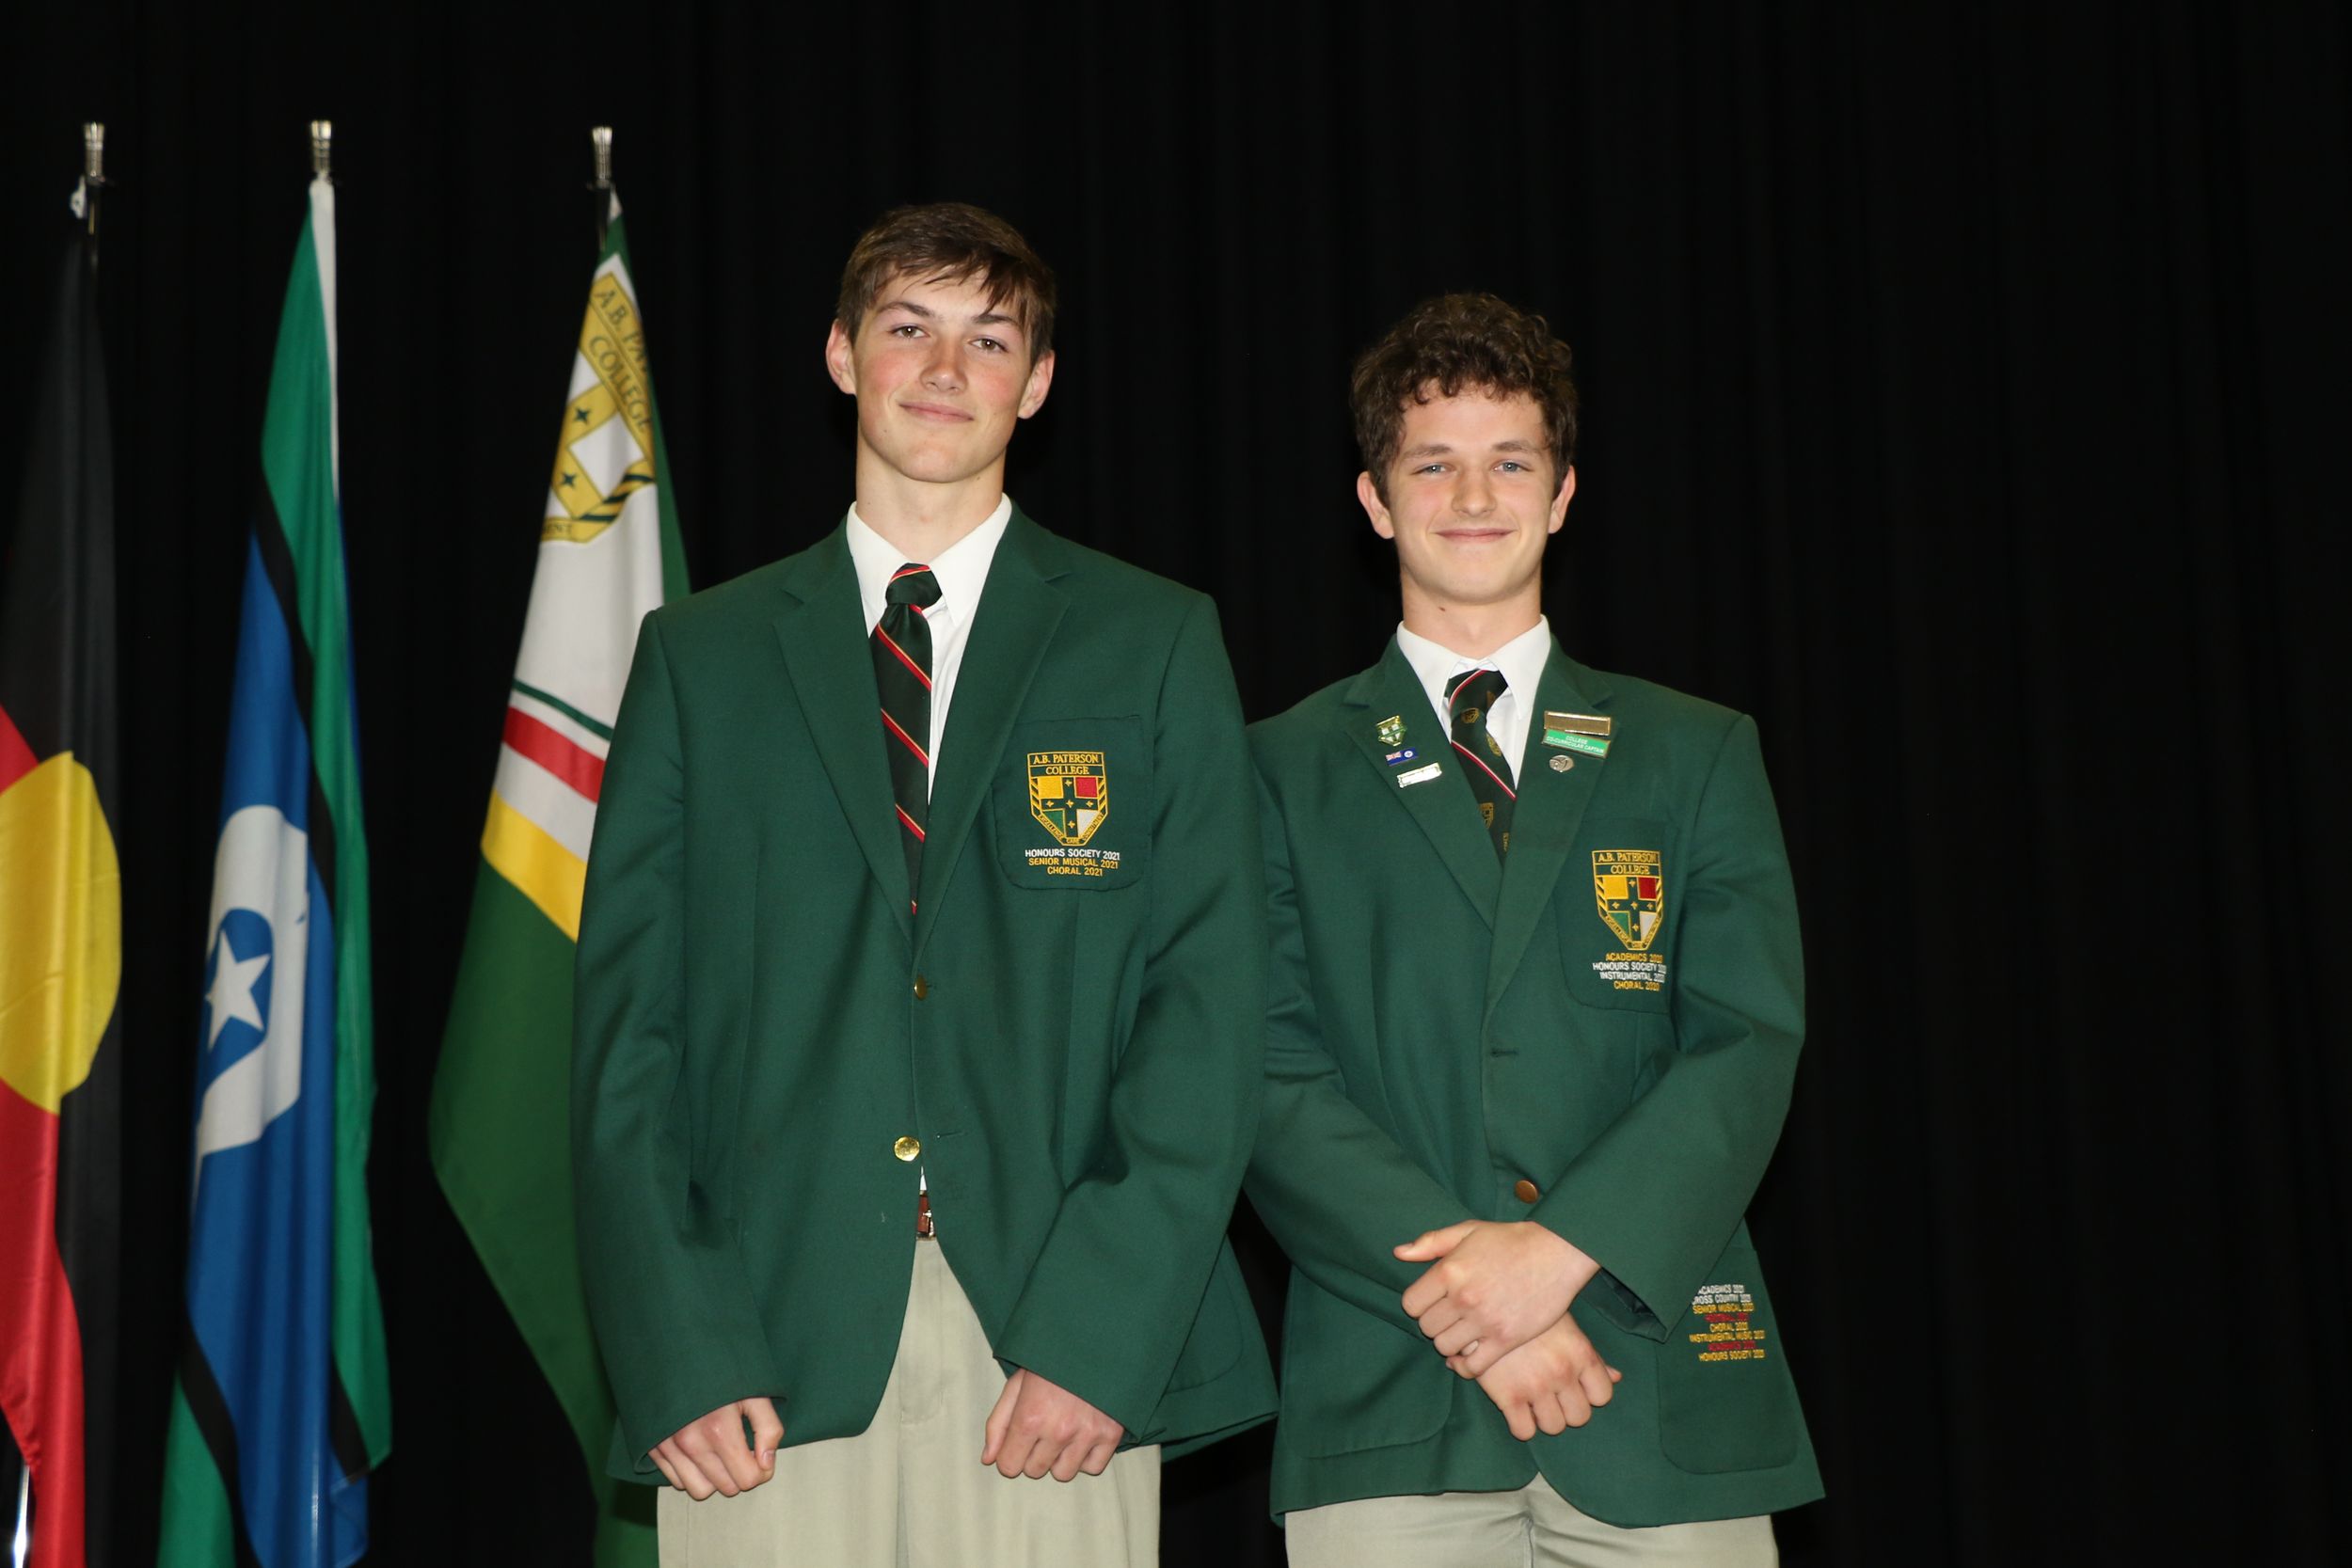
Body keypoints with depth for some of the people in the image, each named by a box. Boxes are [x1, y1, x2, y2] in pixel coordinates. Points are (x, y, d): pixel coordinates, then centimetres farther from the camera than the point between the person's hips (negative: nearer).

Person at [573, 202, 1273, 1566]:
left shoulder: (1156, 646, 8)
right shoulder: (701, 656, 11)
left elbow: (1211, 1004, 0)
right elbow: (629, 1018, 6)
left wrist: (1097, 1332, -10)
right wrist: (680, 1352, -6)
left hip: (1054, 1343, -1)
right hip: (771, 1347, 1)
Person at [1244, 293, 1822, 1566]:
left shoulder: (1696, 757, 13)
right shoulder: (1285, 772, 10)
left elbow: (1748, 1045, 2)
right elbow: (1272, 1076, 0)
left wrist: (1562, 1248, -12)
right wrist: (1462, 1294, -12)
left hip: (1667, 1397, 1)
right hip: (1389, 1410, -1)